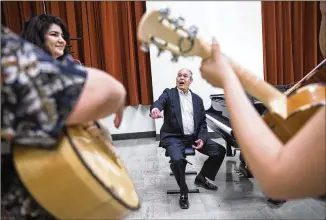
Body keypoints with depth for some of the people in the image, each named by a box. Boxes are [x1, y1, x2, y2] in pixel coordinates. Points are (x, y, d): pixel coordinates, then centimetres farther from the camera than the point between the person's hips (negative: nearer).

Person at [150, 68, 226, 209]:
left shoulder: (197, 99, 12)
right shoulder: (169, 93, 1)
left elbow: (203, 122, 11)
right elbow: (159, 102, -22)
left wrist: (201, 138, -8)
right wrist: (155, 109, -48)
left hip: (193, 137, 5)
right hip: (174, 137, -4)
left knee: (220, 151, -4)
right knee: (177, 159, -33)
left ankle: (201, 178, 17)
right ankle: (183, 191, -4)